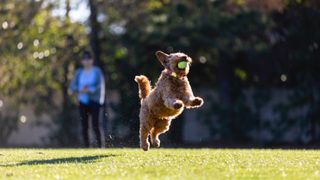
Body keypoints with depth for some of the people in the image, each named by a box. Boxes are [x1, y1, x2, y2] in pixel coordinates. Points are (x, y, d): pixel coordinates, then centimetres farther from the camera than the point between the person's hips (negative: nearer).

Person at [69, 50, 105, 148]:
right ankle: (86, 147, 5)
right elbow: (72, 87, 6)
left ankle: (100, 146, -8)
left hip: (94, 101, -4)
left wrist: (89, 90, -21)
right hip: (82, 102, 4)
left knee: (95, 126, -12)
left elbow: (100, 87, -7)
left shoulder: (97, 71, 1)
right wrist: (80, 90, -15)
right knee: (84, 127, 2)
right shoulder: (79, 72, 12)